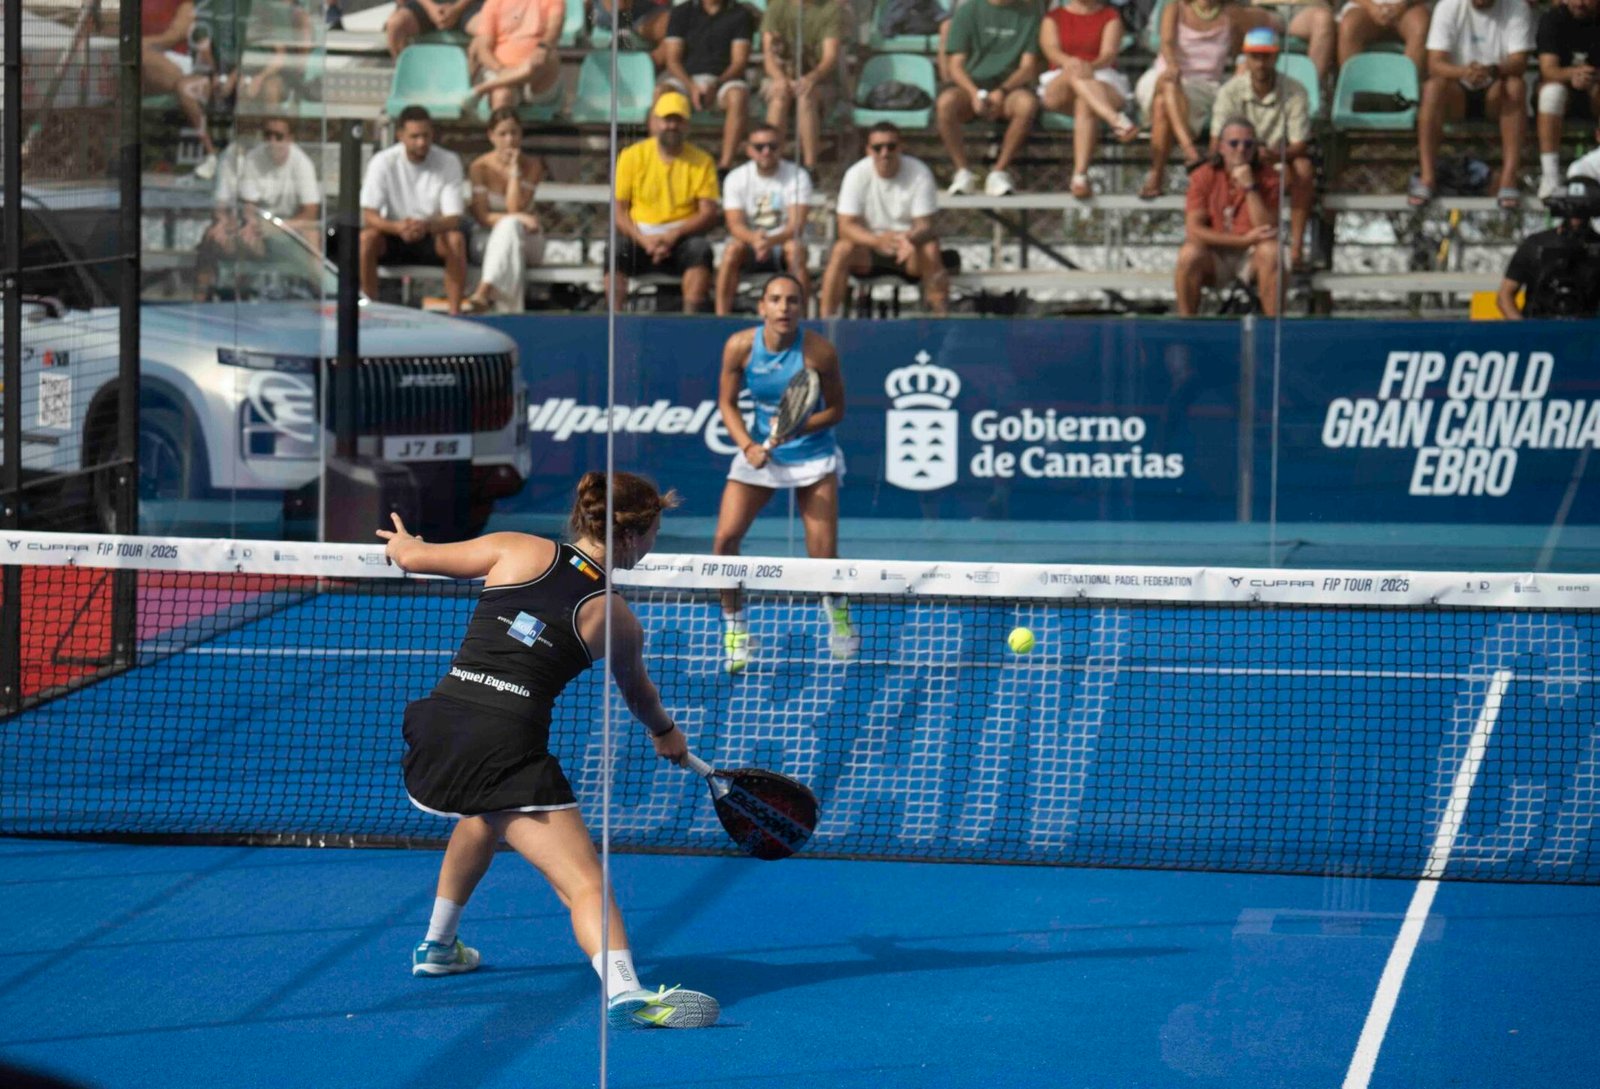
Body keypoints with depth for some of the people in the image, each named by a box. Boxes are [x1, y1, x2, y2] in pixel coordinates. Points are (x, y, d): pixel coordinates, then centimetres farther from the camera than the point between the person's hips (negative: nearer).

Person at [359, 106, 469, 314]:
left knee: (456, 239, -32)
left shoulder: (448, 162, -10)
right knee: (367, 237, -31)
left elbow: (453, 218, -14)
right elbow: (369, 215, -16)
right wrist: (398, 227, -37)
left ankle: (454, 311, -28)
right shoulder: (383, 162, -11)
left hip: (433, 237, 0)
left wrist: (427, 226, -37)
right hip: (393, 238, 0)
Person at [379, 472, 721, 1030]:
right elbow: (640, 695, 28)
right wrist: (667, 736, 51)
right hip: (509, 747, -5)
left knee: (486, 812, 38)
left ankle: (438, 946, 50)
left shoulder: (519, 551, 8)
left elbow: (411, 555, 16)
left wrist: (403, 544, 41)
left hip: (438, 726, 5)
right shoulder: (615, 619, 7)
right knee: (585, 882, -8)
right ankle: (625, 994, -32)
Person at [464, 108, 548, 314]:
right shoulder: (480, 167, -5)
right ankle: (508, 305, -50)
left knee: (509, 227, -35)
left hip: (526, 241, 1)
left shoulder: (532, 165, -4)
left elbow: (515, 208, -14)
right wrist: (519, 218, -24)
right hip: (489, 241, 0)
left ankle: (483, 293, -56)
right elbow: (482, 217, -11)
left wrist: (514, 170, -16)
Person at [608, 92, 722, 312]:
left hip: (681, 238, 0)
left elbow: (708, 215, -1)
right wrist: (643, 240, -17)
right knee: (616, 248, -31)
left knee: (700, 249, -32)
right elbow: (618, 210, 2)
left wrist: (674, 235, -18)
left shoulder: (702, 161, 5)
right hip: (640, 236, 0)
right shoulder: (632, 156, 5)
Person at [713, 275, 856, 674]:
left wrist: (798, 427, -24)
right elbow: (727, 403, -2)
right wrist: (748, 446, -18)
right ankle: (734, 625, 8)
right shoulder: (740, 346, -13)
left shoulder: (819, 352, -18)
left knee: (823, 557, -7)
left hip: (812, 453, -2)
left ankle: (835, 604, 29)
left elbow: (835, 409, -8)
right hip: (760, 452, 2)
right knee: (725, 538, -13)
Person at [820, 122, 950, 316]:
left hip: (908, 249, 0)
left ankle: (940, 316, -26)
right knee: (842, 249, -30)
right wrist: (878, 241, -36)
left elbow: (924, 225, -13)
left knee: (930, 250, -32)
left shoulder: (919, 173, -10)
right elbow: (846, 226, -16)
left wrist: (908, 239, -38)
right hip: (868, 246, 0)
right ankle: (826, 319, -28)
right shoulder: (857, 175, -10)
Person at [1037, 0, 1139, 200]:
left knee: (1085, 103, -37)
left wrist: (1092, 66, -29)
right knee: (1075, 72, -36)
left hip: (1105, 85, -1)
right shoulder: (1053, 18, 18)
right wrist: (1068, 62, -28)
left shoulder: (1110, 17, 14)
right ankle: (1118, 120, -58)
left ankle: (1080, 176, -51)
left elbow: (1109, 53, -5)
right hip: (1058, 87, 1)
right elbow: (1051, 50, -3)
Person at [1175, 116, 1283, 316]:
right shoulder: (1204, 177, -4)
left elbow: (1268, 230, -15)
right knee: (1189, 254, -31)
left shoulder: (1268, 178, -4)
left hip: (1251, 259, 0)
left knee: (1271, 252, -32)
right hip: (1214, 258, 0)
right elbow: (1193, 230, -14)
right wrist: (1244, 240, -19)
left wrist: (1250, 188, -23)